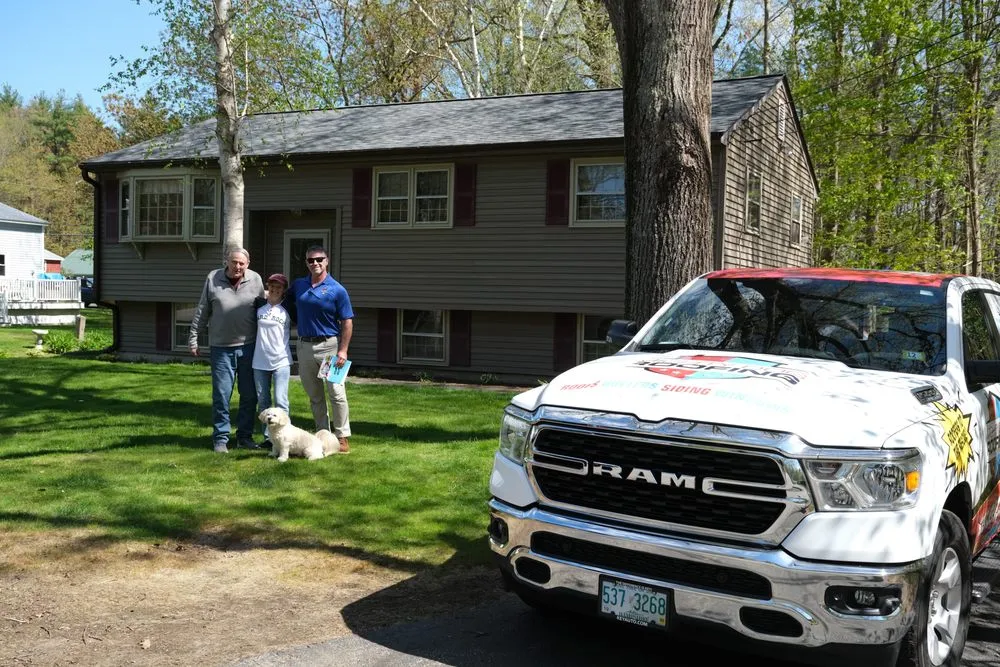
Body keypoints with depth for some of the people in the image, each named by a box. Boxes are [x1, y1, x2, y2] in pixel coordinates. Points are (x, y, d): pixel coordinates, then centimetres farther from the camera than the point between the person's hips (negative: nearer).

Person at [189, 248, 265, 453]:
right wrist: (193, 338, 5)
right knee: (221, 395, 1)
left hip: (248, 346, 1)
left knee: (249, 395, 8)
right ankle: (220, 438, 12)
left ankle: (245, 436, 21)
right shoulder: (213, 279, 1)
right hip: (221, 347, -1)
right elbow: (202, 311, 6)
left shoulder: (255, 280, 2)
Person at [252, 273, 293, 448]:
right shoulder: (259, 307, 7)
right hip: (260, 361, 3)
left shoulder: (287, 310, 1)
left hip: (280, 361, -3)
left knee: (280, 401, -8)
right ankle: (268, 437, 17)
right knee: (262, 401, 8)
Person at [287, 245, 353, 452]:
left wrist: (343, 351, -13)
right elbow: (288, 305, 26)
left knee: (337, 393, -4)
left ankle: (342, 436, 3)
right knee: (314, 395, 11)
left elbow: (347, 322, -6)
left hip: (329, 345, -5)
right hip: (304, 346, 5)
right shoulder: (298, 286, 8)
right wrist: (301, 325, 12)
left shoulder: (337, 290, -6)